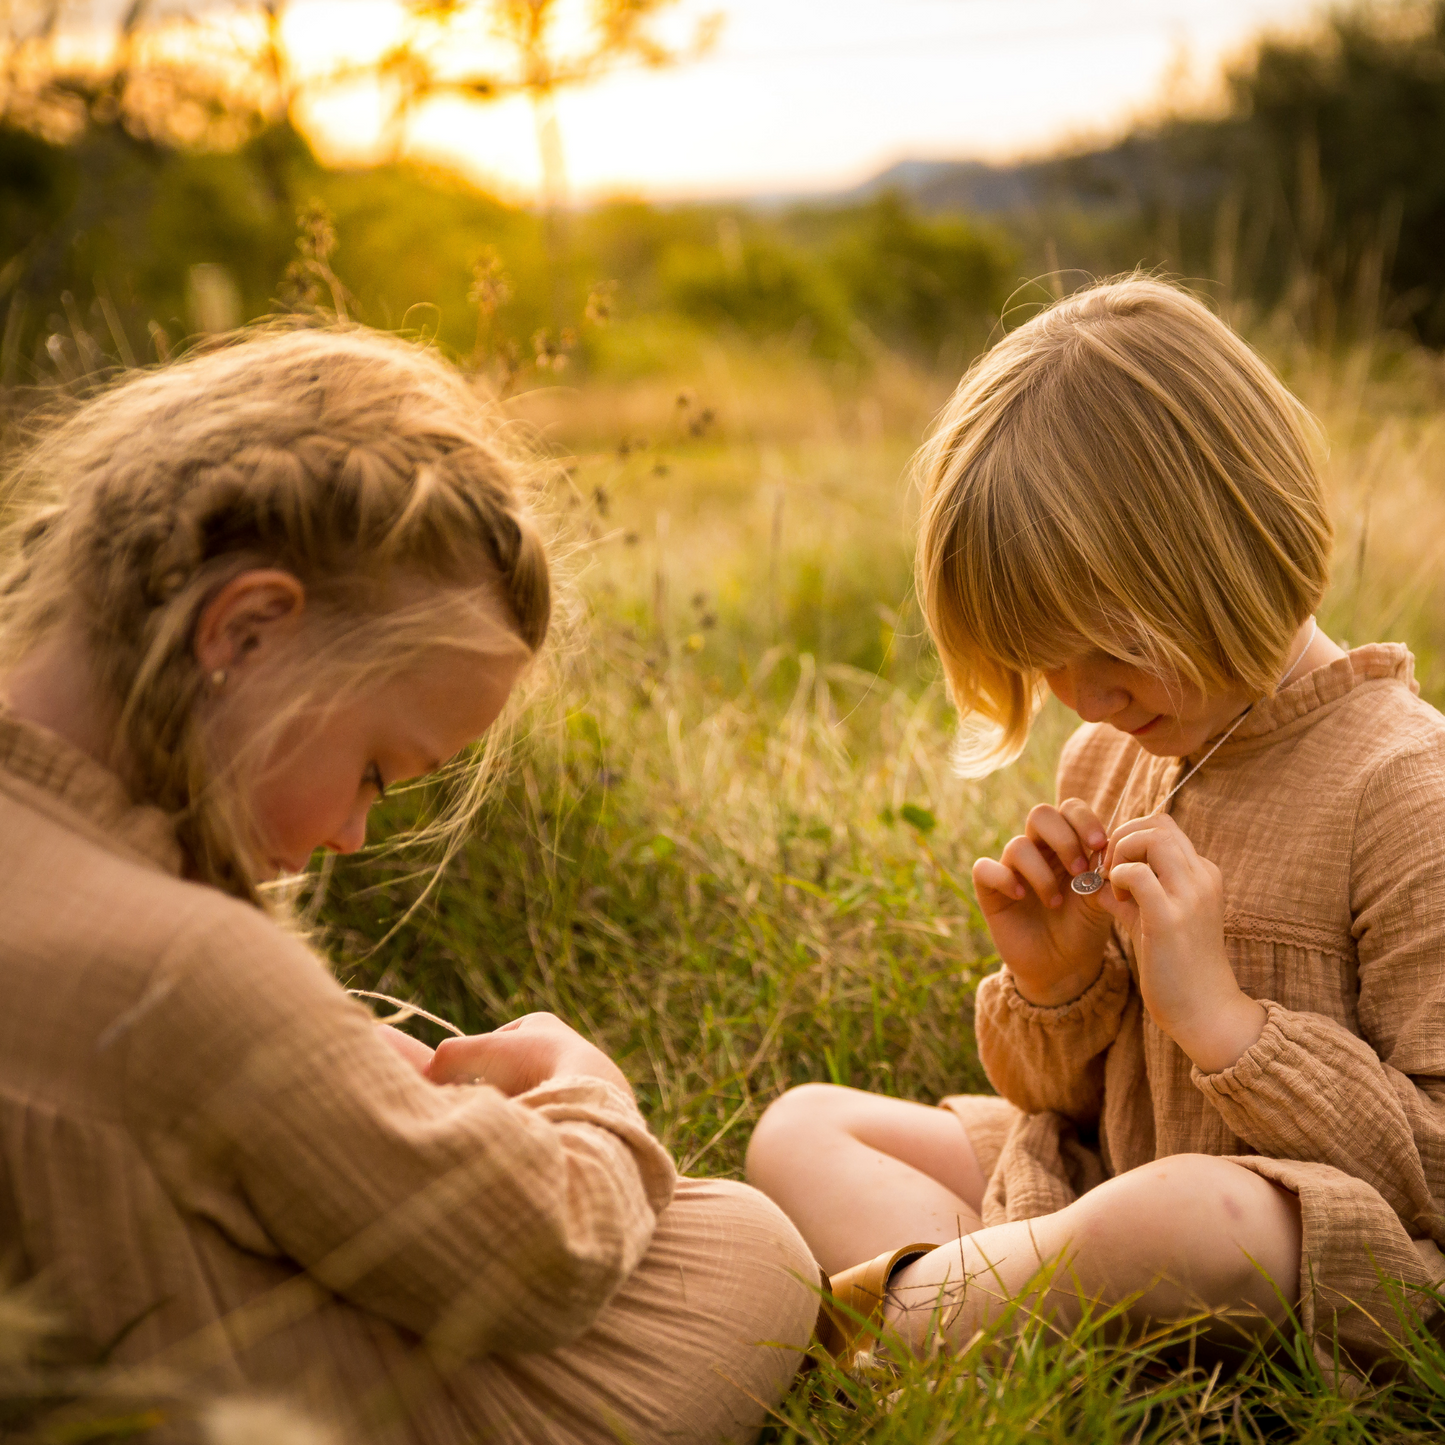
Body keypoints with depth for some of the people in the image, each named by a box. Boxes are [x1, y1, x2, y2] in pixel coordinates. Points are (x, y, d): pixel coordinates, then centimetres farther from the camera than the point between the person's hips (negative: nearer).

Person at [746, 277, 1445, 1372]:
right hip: (1090, 1190, 8)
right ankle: (953, 1293, -22)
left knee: (1191, 1210, -40)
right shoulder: (1107, 761, 7)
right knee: (801, 1126, 3)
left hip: (1321, 1262, -7)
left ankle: (894, 1305, -17)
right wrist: (1051, 987, -7)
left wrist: (1222, 1015, -22)